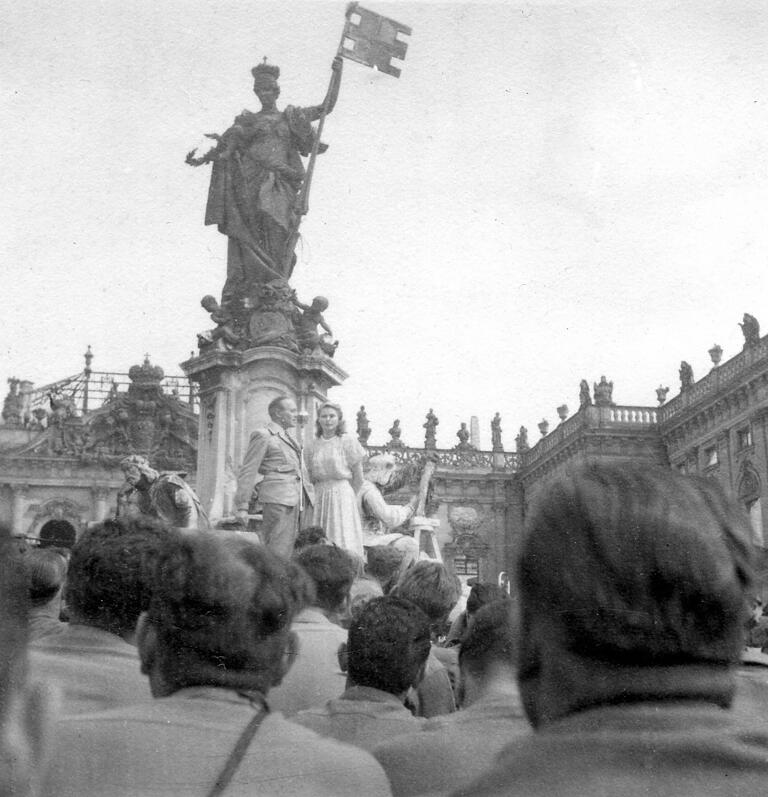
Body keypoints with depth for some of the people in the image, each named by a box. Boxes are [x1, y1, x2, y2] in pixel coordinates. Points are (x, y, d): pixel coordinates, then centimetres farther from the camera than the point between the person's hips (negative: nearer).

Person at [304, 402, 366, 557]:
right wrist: (321, 495, 7)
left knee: (343, 538, -7)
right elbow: (311, 477, 15)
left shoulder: (347, 441, -3)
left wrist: (347, 496, 7)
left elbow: (358, 477, 0)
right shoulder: (312, 446, 8)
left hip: (342, 493, -4)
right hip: (320, 497, 4)